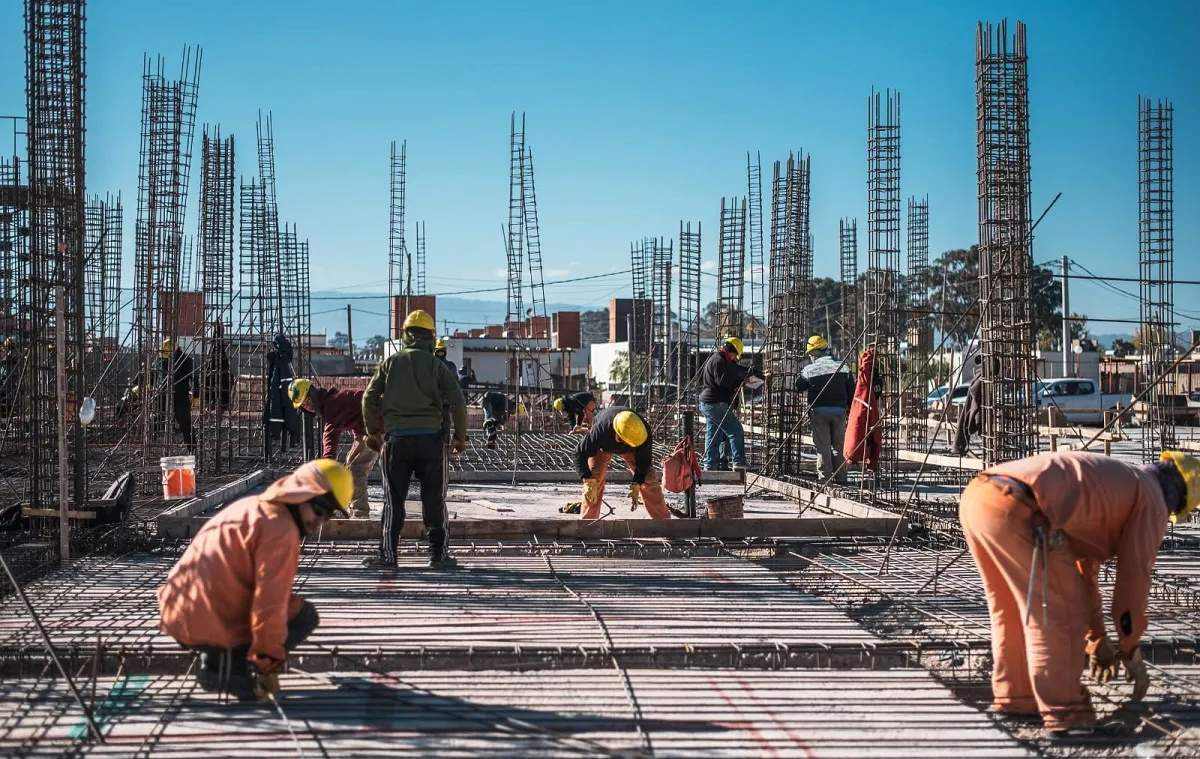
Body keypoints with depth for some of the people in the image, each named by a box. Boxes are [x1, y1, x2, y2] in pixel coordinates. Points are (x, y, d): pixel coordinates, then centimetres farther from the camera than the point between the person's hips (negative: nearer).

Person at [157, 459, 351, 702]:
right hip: (213, 628, -9)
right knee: (305, 615, 3)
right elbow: (270, 603, -19)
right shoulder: (281, 529, -14)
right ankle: (228, 669, -6)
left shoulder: (251, 507, 16)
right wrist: (268, 660, -9)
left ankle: (214, 663, 15)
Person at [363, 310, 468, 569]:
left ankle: (388, 553, 8)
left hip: (397, 438, 1)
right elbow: (457, 402, -4)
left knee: (393, 499, 7)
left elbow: (369, 398, 4)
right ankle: (438, 553, 7)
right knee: (433, 499, 5)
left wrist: (373, 430, 17)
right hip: (429, 437, -1)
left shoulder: (390, 363, 6)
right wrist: (460, 436, 7)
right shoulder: (436, 365, 2)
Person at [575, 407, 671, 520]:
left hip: (630, 450, 1)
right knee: (595, 481, -14)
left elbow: (644, 460, -23)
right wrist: (589, 481, -46)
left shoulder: (644, 431, -39)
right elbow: (581, 453, -37)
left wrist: (636, 485, -32)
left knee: (649, 479, -8)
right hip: (603, 447, -1)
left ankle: (662, 519, 0)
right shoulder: (601, 430, -46)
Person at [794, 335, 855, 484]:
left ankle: (825, 478, 1)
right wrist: (850, 410, 18)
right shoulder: (843, 367, 4)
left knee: (822, 446, 3)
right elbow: (851, 391, 7)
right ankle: (840, 478, 13)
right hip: (839, 410, 2)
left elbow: (799, 387, 9)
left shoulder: (809, 370, -5)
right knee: (839, 445, 12)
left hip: (818, 411, -2)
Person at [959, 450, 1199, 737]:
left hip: (977, 496, 9)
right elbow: (1133, 579, 13)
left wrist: (1097, 638, 52)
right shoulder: (1151, 499, 14)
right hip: (1017, 511, -9)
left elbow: (1083, 565, 46)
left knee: (1011, 609, 24)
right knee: (1057, 613, 5)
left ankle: (1015, 698, 33)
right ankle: (1064, 714, 12)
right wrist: (1130, 651, 25)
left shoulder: (1112, 480, 39)